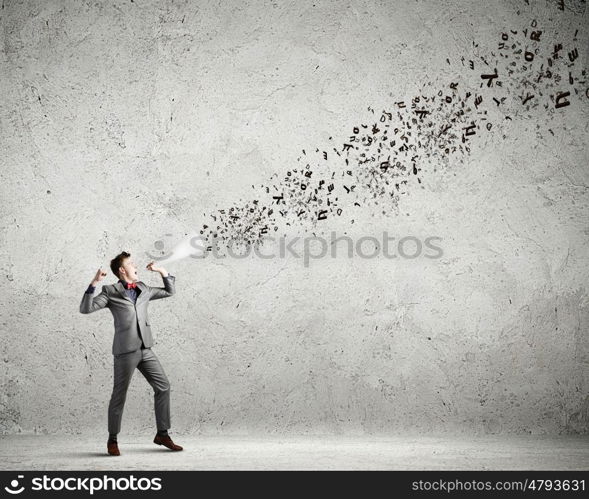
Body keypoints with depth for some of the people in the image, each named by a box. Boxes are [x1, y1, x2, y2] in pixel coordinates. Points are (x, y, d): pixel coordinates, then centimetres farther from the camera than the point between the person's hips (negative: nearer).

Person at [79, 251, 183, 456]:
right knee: (119, 394, 1)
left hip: (145, 349, 6)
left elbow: (170, 291, 27)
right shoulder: (110, 291, -1)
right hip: (126, 350, -6)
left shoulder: (143, 289, 15)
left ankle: (162, 434, 13)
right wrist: (93, 283, -18)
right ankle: (112, 439, 16)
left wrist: (162, 271, 14)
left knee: (163, 386, 3)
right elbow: (85, 308, -9)